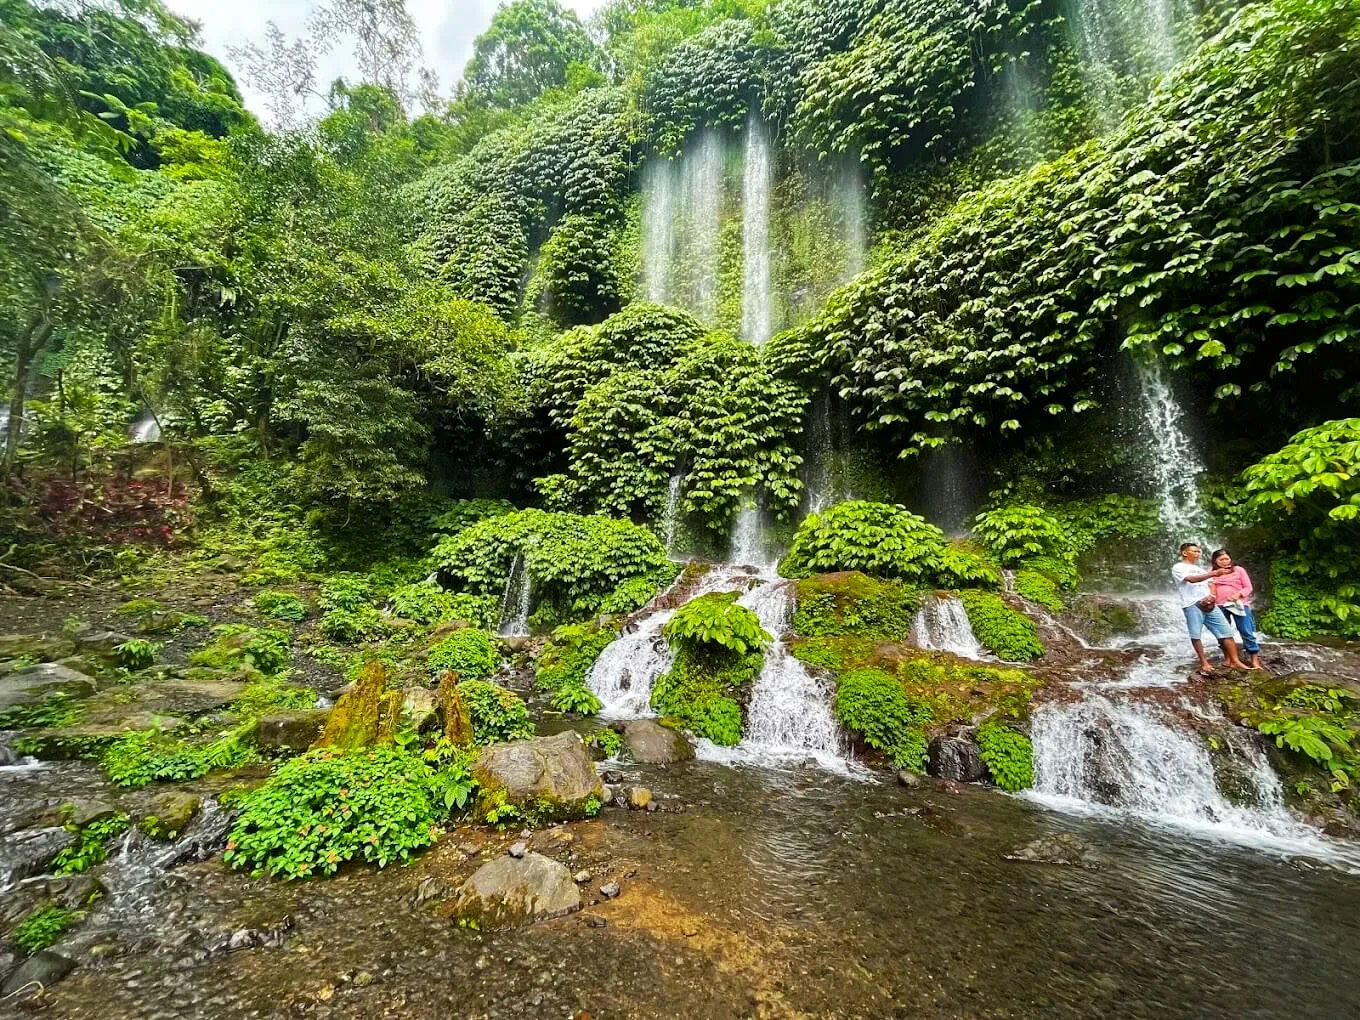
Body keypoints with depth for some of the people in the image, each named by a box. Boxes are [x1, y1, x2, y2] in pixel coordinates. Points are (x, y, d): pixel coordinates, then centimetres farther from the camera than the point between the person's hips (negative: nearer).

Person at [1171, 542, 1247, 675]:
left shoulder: (1200, 569, 26)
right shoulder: (1178, 568, 2)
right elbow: (1192, 579, -16)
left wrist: (1211, 596, -2)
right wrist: (1214, 573, -25)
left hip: (1210, 605, 6)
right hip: (1192, 605, -6)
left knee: (1226, 631, 0)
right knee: (1195, 636, -5)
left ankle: (1234, 661, 6)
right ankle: (1204, 664, 3)